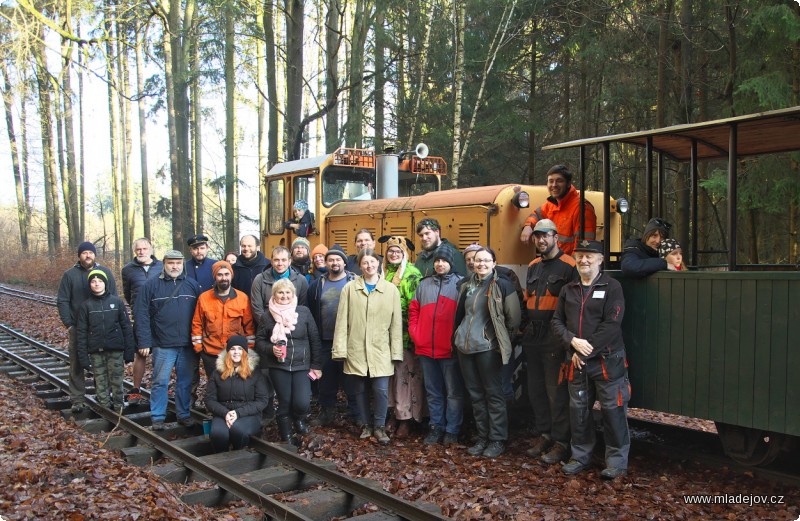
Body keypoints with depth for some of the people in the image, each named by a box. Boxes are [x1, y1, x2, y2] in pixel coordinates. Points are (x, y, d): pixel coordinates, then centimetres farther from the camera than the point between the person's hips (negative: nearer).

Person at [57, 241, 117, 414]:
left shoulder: (105, 272, 5)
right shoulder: (69, 275, 2)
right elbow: (62, 301, 2)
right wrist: (68, 323, -7)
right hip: (77, 328, -1)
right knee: (77, 364, 3)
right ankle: (77, 400, 10)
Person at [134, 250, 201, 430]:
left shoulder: (192, 285, 7)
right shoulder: (151, 285, 1)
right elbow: (141, 315, -3)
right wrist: (144, 342, -9)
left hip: (188, 345, 2)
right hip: (163, 345, -2)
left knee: (185, 382, 10)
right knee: (160, 382, 4)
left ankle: (184, 414, 22)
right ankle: (157, 417, 15)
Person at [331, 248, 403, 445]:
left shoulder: (391, 289, 2)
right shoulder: (350, 288, 2)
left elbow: (396, 323, 3)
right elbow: (342, 320, 1)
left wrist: (396, 351, 0)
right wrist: (340, 348, -4)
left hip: (380, 350, -1)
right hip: (356, 350, 1)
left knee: (381, 390, -5)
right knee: (359, 390, 10)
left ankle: (379, 427, 14)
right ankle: (365, 425, 28)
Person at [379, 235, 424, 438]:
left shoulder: (411, 273, -6)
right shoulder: (384, 272, 12)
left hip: (405, 334, -5)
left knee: (405, 374, -2)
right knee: (390, 373, 9)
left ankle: (405, 419, 5)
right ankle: (395, 412, 19)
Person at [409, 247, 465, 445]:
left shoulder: (460, 283, -1)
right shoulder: (423, 284, 13)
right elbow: (413, 310, 16)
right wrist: (414, 333, 4)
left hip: (450, 348, -4)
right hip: (426, 348, 5)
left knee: (453, 392, 3)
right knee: (433, 391, 13)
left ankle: (452, 430, 12)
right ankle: (436, 427, 24)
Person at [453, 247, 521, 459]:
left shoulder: (502, 285, -6)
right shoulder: (467, 285, 11)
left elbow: (513, 318, -4)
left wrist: (503, 340, 2)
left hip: (488, 347, -6)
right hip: (465, 346, 6)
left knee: (493, 393, 0)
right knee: (475, 393, 11)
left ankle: (497, 440, 10)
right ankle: (483, 437, 22)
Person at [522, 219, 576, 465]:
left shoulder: (569, 266, -9)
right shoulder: (533, 266, 15)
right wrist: (526, 327, 16)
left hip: (555, 338, -8)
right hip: (533, 337, 8)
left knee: (557, 391, -2)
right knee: (535, 389, 14)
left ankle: (561, 442, 9)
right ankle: (544, 433, 28)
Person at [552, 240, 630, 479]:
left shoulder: (612, 287, -4)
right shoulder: (568, 290, 11)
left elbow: (612, 324, -14)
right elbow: (557, 322, 7)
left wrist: (588, 349, -15)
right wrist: (573, 342, -11)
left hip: (607, 360, -5)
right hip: (577, 361, 5)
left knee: (612, 410, 1)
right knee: (578, 409, 11)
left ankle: (617, 460, 15)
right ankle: (580, 456, 26)